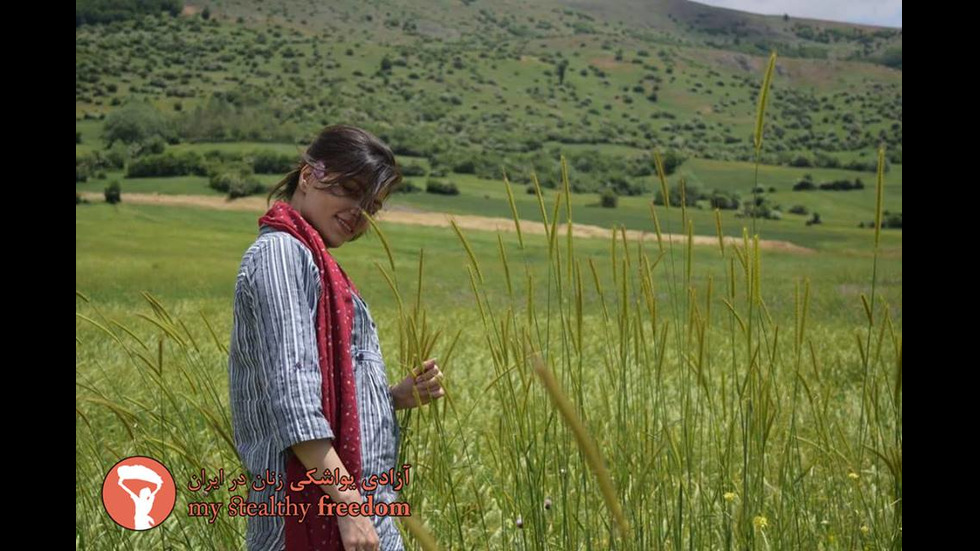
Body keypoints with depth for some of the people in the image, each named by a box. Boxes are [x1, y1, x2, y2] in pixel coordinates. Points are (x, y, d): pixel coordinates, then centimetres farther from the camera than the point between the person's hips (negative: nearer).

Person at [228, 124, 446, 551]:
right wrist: (347, 501, -23)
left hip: (359, 497, 10)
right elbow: (291, 395, -21)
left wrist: (400, 396, 5)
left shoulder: (313, 260, 19)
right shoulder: (280, 253, -11)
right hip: (318, 510, -10)